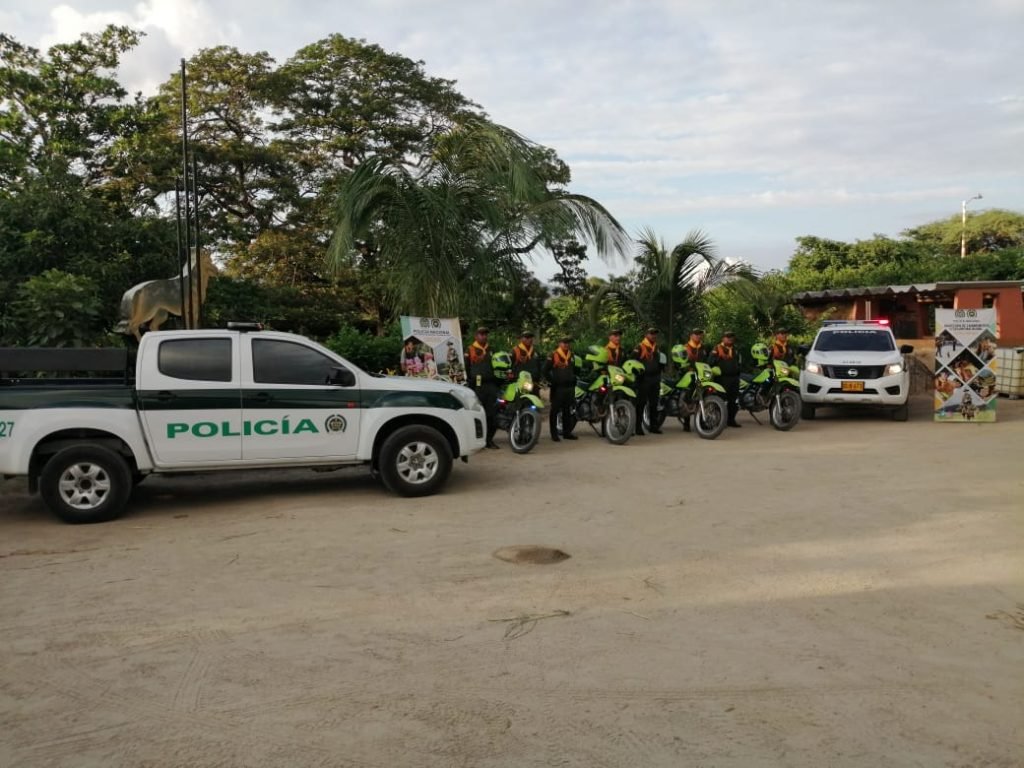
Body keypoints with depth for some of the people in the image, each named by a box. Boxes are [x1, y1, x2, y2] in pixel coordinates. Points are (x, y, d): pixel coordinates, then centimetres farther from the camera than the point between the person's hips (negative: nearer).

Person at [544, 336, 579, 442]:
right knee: (555, 410, -2)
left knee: (567, 411, 11)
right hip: (557, 388, -6)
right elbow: (545, 370, -7)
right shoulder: (553, 355, -6)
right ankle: (554, 433, 1)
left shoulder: (572, 356, 15)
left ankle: (567, 432, 19)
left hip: (570, 387, 7)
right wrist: (552, 381, -9)